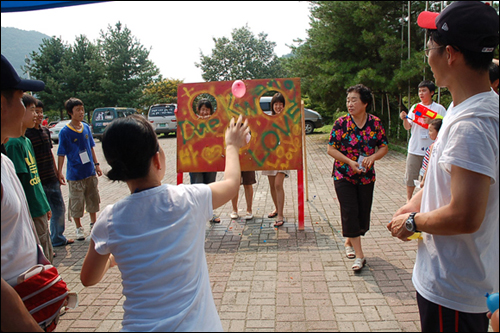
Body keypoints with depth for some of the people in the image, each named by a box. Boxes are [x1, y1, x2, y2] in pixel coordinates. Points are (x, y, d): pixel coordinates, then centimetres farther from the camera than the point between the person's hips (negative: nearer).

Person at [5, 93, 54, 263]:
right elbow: (18, 183, -20)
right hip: (30, 213, -9)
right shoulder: (13, 143, -17)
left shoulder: (27, 141, 12)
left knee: (47, 259, 18)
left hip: (40, 211, 9)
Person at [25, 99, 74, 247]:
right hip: (38, 182, -7)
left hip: (52, 179, 7)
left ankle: (58, 238, 35)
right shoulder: (25, 133, -13)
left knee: (59, 209, 17)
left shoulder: (45, 130, 9)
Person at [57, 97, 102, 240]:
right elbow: (61, 154, -8)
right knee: (76, 203, 6)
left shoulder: (86, 127, 3)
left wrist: (96, 164, 11)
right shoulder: (65, 132, -11)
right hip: (75, 174, -4)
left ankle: (93, 223, 32)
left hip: (90, 171, 5)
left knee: (93, 199, 15)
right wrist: (59, 173, -12)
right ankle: (79, 228, 23)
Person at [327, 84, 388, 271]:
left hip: (366, 176, 3)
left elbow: (384, 147, 2)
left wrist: (373, 157, -19)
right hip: (344, 176, -2)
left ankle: (350, 241, 36)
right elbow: (331, 149, -9)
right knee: (350, 212, -7)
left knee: (364, 212, 9)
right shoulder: (341, 123, -9)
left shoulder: (375, 123, -3)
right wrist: (350, 162, -21)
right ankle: (359, 255, 0)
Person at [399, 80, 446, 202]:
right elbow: (408, 127, 6)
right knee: (411, 175, 9)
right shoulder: (415, 107, 8)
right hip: (414, 148, 3)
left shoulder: (439, 108, 0)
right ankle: (409, 199, 24)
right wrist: (404, 119, -14)